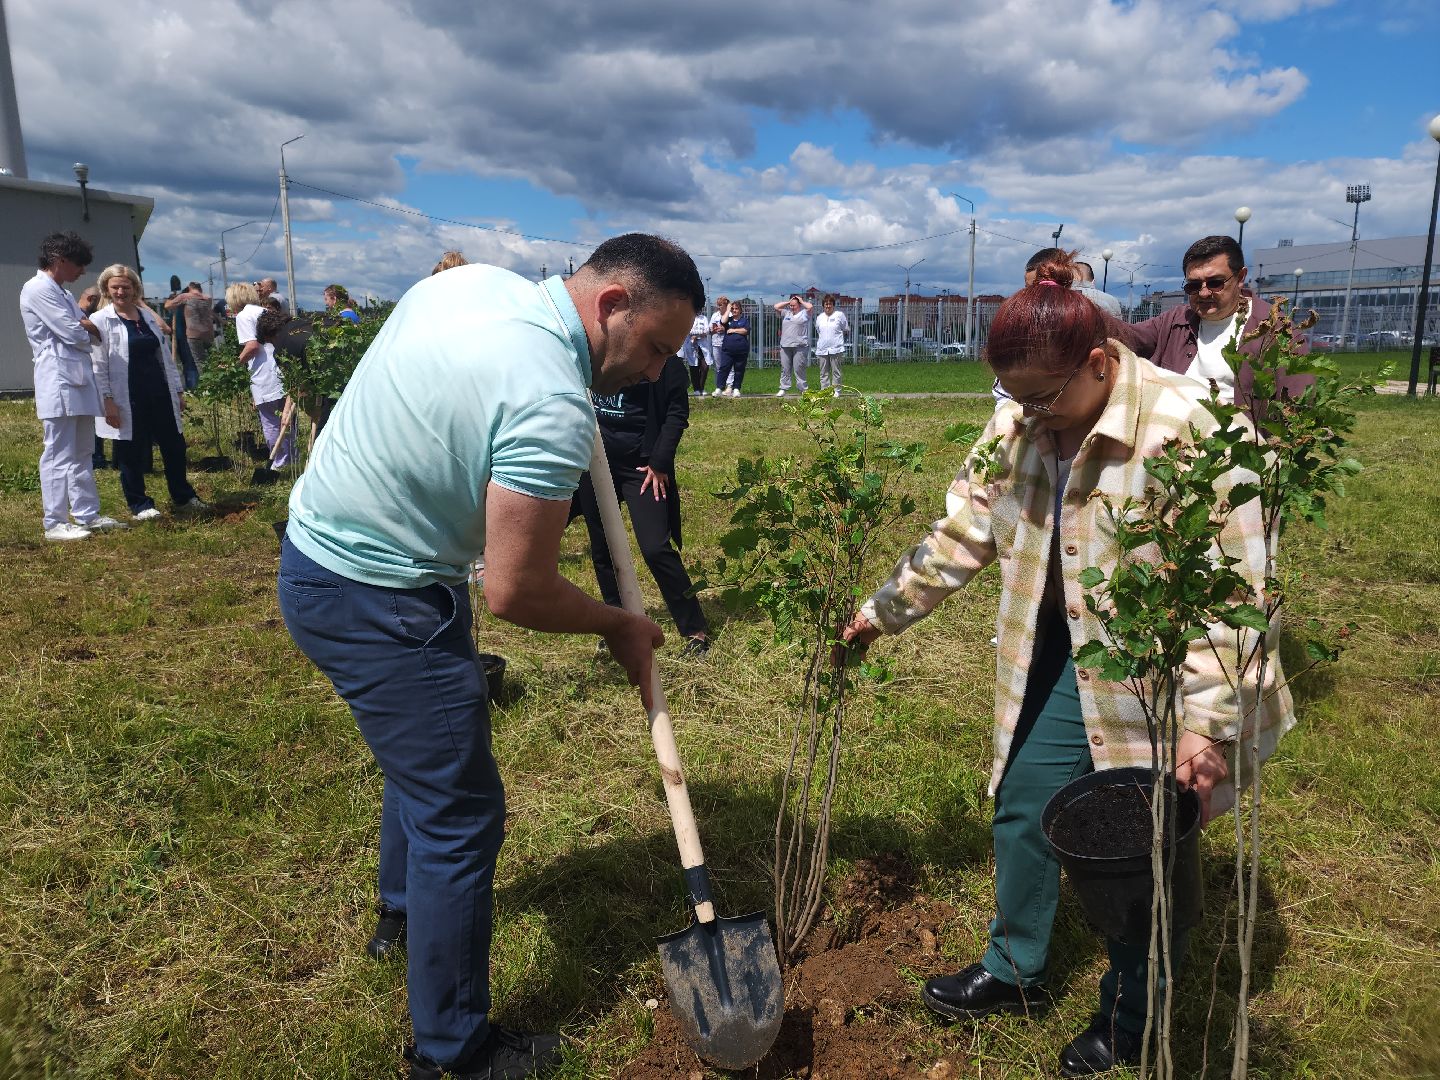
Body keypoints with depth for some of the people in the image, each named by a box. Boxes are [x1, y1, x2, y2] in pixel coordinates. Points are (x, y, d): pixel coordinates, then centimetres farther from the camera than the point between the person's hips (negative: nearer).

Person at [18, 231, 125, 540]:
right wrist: (90, 331, 6)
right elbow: (73, 334, -12)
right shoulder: (37, 289, -7)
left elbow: (84, 335, 18)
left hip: (80, 380, 9)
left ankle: (87, 514, 19)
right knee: (58, 454, -7)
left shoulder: (63, 294, 22)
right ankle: (55, 523, -3)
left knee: (82, 453, 12)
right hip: (59, 381, -9)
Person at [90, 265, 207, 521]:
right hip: (127, 400, -5)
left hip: (159, 394, 5)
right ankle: (139, 505, 16)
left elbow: (165, 355, 16)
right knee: (132, 454, 4)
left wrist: (178, 389, 13)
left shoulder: (148, 316, 13)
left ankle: (183, 497, 25)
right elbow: (98, 366, -8)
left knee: (175, 447, 10)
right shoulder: (101, 321, -4)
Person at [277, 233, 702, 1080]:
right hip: (377, 603, -10)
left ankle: (405, 910, 53)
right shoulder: (553, 405, -28)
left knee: (430, 746, 29)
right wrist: (619, 626, -7)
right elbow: (516, 592, -25)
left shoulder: (469, 279, -2)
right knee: (461, 812, 2)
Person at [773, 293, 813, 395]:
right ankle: (784, 388, 10)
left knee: (798, 369, -4)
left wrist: (802, 301, 3)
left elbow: (810, 306, -14)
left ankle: (803, 389, 2)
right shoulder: (786, 312, 17)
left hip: (800, 346, -5)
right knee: (785, 369, 6)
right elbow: (776, 307, 16)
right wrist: (788, 302, 13)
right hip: (785, 346, 5)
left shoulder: (804, 313, 3)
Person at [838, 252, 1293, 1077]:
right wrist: (886, 610, 10)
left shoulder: (1179, 429, -23)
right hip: (1061, 657, 6)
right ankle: (1015, 971, 39)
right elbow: (963, 534, 7)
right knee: (1023, 809, 14)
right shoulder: (1018, 425, -4)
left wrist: (1207, 723, -23)